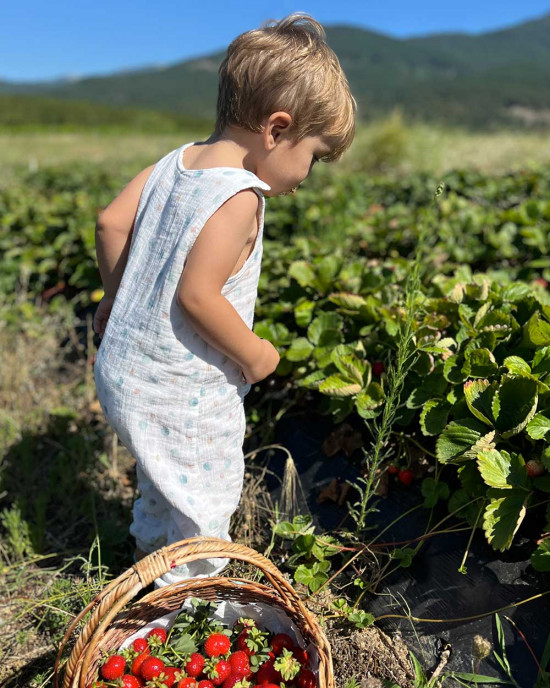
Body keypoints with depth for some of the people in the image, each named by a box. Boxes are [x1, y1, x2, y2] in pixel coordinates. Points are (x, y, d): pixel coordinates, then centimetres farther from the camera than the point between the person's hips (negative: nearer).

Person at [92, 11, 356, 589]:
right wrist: (254, 354, -14)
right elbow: (196, 294, -28)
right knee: (208, 494, 14)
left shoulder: (174, 162, 1)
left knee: (166, 477, 32)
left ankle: (150, 545, 56)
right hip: (181, 395, -9)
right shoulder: (241, 194, -24)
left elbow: (110, 223, 4)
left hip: (126, 366, 9)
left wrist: (117, 296, 17)